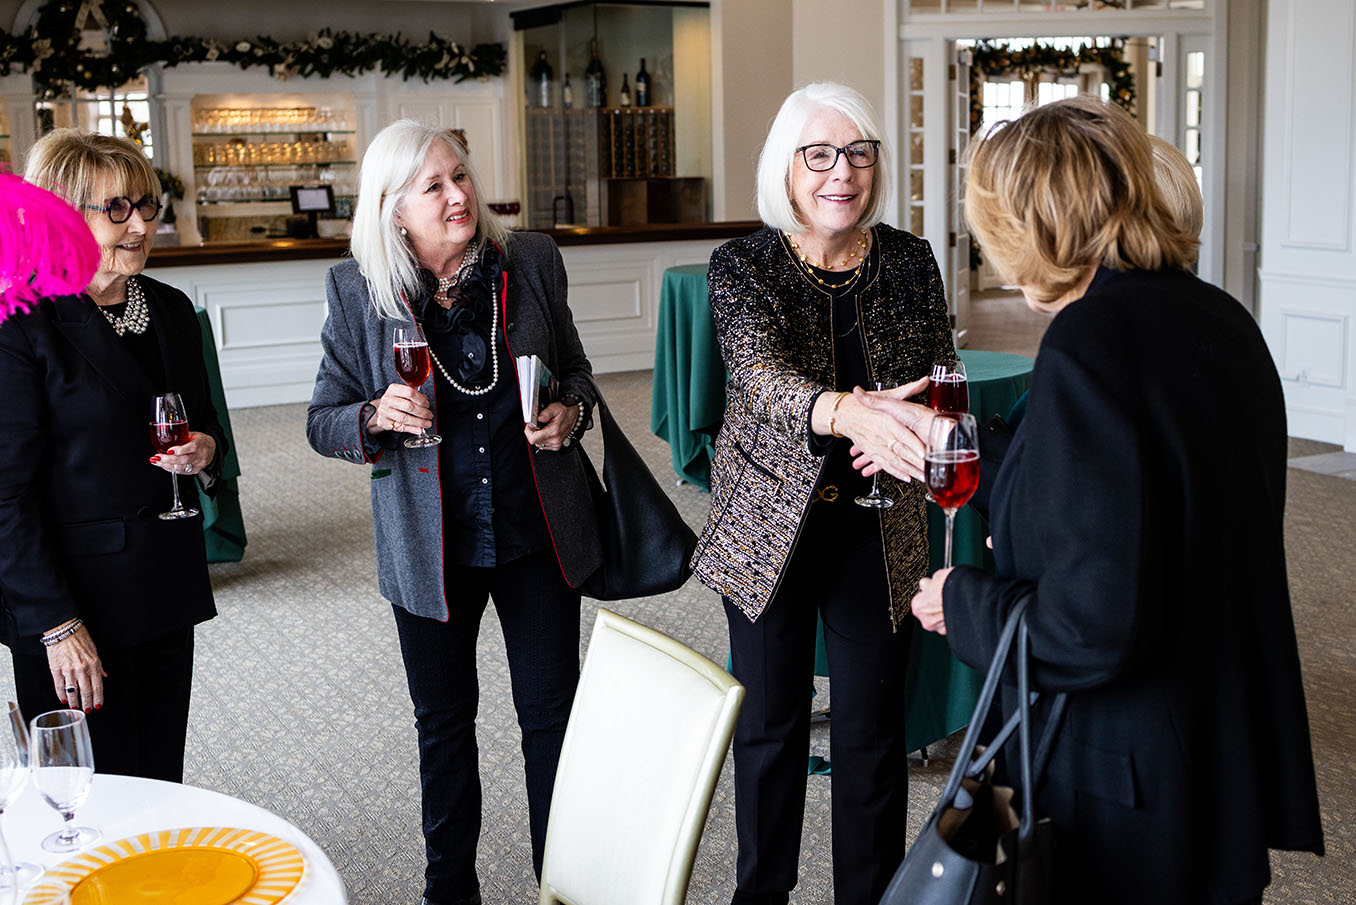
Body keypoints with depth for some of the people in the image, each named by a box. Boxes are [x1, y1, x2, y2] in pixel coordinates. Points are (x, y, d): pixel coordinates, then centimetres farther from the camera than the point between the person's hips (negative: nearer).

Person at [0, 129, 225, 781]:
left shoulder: (171, 309, 9)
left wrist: (205, 452, -3)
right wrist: (56, 624, -16)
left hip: (168, 589, 6)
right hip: (74, 598, -6)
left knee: (162, 781, 13)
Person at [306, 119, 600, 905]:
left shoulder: (531, 262, -3)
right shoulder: (357, 293, -7)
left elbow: (575, 367, 11)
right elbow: (323, 423, -1)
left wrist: (573, 410, -11)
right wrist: (376, 417, -22)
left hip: (539, 535, 1)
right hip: (429, 544, 0)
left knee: (553, 712, 8)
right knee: (444, 722, 15)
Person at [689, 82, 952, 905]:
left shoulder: (910, 262, -1)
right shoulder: (744, 265, -10)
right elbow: (761, 374, -29)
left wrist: (904, 435, -16)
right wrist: (848, 413, -50)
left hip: (878, 530, 2)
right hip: (772, 525, -1)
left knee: (874, 730, 9)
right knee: (770, 725, 12)